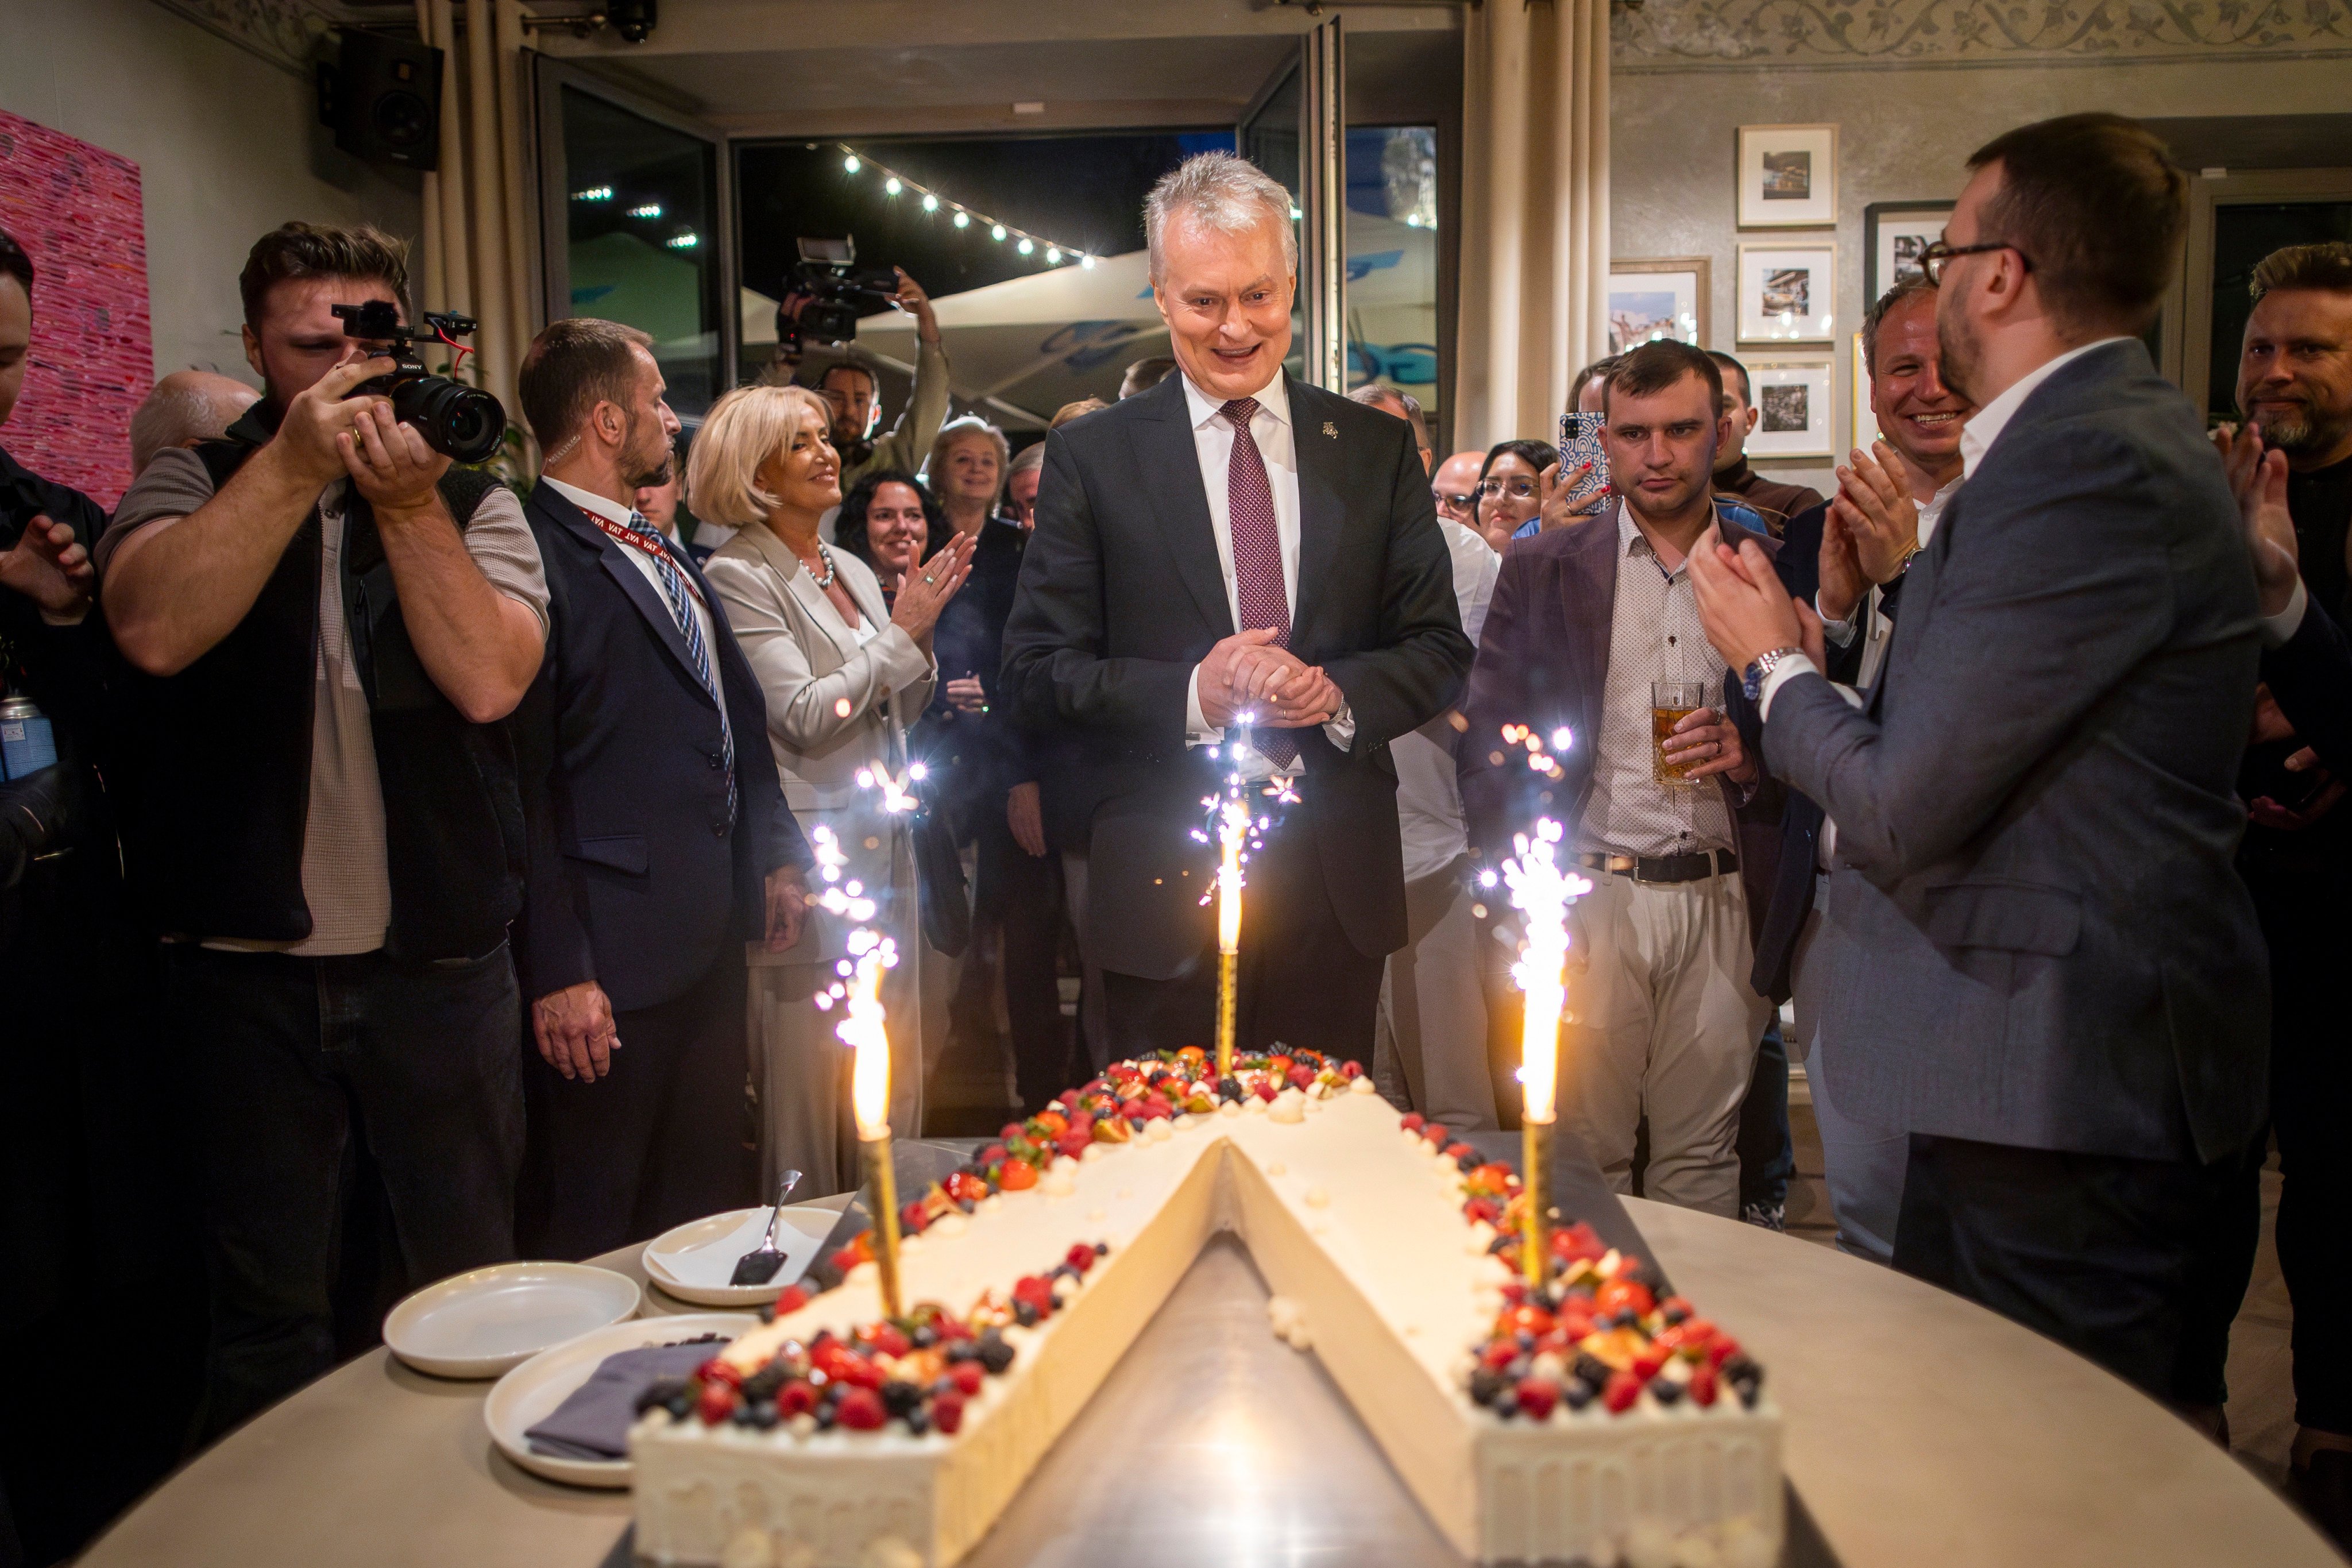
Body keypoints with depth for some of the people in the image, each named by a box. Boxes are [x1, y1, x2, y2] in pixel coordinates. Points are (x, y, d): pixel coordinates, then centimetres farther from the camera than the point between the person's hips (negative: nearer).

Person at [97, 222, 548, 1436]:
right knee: (269, 1310, 13)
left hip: (442, 961, 0)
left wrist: (407, 504, -16)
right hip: (248, 968, 0)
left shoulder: (471, 501, 4)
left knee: (467, 1280, 12)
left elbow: (489, 681, -12)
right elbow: (156, 630, -17)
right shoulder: (198, 485, 5)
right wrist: (296, 463, -17)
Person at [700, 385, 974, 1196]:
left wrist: (920, 631, -1)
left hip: (886, 846, 8)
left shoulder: (853, 571, 14)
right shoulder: (738, 575, -8)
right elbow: (803, 717, -16)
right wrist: (903, 632, -10)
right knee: (814, 1077, 1)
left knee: (896, 1071, 12)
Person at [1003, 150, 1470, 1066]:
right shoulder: (1091, 458, 1)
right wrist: (1189, 695, -18)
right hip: (1165, 890, -2)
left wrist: (1339, 693, -14)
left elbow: (1440, 649, 7)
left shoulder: (1378, 449, 7)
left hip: (1339, 888, 2)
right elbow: (1037, 667, -2)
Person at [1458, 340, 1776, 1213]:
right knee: (1582, 1161, 2)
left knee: (1700, 1158, 8)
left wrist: (1752, 757, -10)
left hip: (1720, 903, 1)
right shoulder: (1544, 569, 6)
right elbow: (1488, 745, 3)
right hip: (1588, 899, -1)